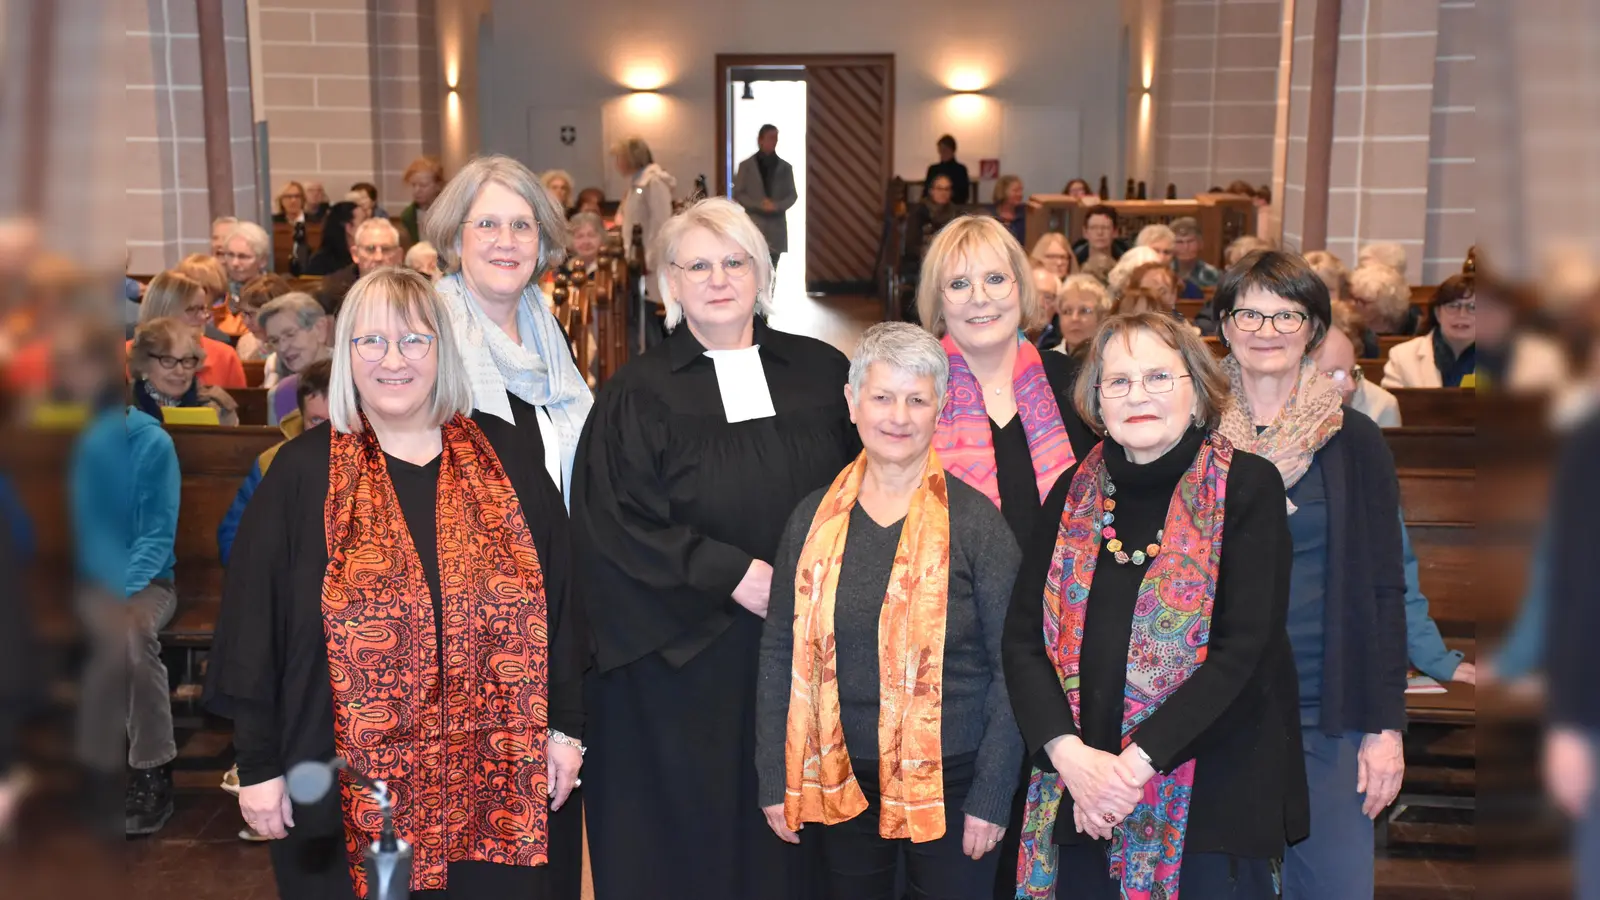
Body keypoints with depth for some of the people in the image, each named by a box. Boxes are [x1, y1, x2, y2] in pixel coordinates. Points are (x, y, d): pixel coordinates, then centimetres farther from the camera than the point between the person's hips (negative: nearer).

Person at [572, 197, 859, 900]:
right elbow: (612, 525, -9)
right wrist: (731, 573, -16)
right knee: (689, 842, 7)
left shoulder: (823, 374, 6)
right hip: (683, 662, -2)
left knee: (794, 838, 10)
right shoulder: (638, 394, -1)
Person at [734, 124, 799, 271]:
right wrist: (759, 205, -14)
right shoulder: (746, 166, 3)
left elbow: (792, 195, 8)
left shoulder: (785, 167, 9)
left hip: (776, 225, 2)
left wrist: (778, 206, -12)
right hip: (754, 225, -2)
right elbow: (738, 194, 1)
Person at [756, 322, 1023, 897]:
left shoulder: (974, 521, -8)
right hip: (842, 780, 3)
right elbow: (780, 655, 5)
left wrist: (992, 796, -9)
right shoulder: (814, 519, 0)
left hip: (951, 782, -3)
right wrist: (775, 780, 2)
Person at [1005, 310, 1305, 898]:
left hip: (1213, 799, -3)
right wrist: (1070, 754, -12)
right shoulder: (1074, 491, 6)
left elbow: (1245, 646, -13)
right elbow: (1022, 636, 2)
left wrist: (1136, 761, -18)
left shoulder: (1247, 486, -4)